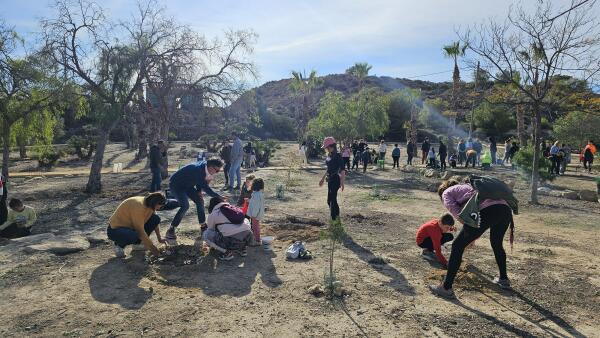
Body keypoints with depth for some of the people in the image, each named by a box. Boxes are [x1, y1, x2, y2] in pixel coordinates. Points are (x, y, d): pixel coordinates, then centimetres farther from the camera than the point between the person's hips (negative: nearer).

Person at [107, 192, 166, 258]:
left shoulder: (149, 204, -5)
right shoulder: (138, 206, -30)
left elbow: (155, 221, 13)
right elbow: (140, 231, -28)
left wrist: (159, 238, 13)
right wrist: (152, 248, -21)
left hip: (130, 226, 8)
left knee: (156, 218, -9)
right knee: (134, 236, -40)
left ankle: (138, 243, 5)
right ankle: (119, 245, -6)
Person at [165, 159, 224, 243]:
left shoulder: (204, 167, -9)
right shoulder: (198, 169, -35)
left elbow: (201, 181, 9)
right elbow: (205, 188, -35)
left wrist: (199, 191, -4)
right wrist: (218, 197, -33)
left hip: (187, 184, 9)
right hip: (176, 184, -9)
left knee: (200, 201, 7)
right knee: (185, 206, -23)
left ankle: (203, 225, 23)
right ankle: (171, 230, -14)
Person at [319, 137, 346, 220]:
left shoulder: (337, 156, -14)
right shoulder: (329, 156, 11)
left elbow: (342, 170, -17)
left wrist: (342, 182, -23)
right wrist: (323, 178, 25)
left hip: (335, 180, -9)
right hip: (330, 180, 9)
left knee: (332, 200, -7)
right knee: (330, 200, 15)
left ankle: (334, 218, 1)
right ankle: (337, 215, 31)